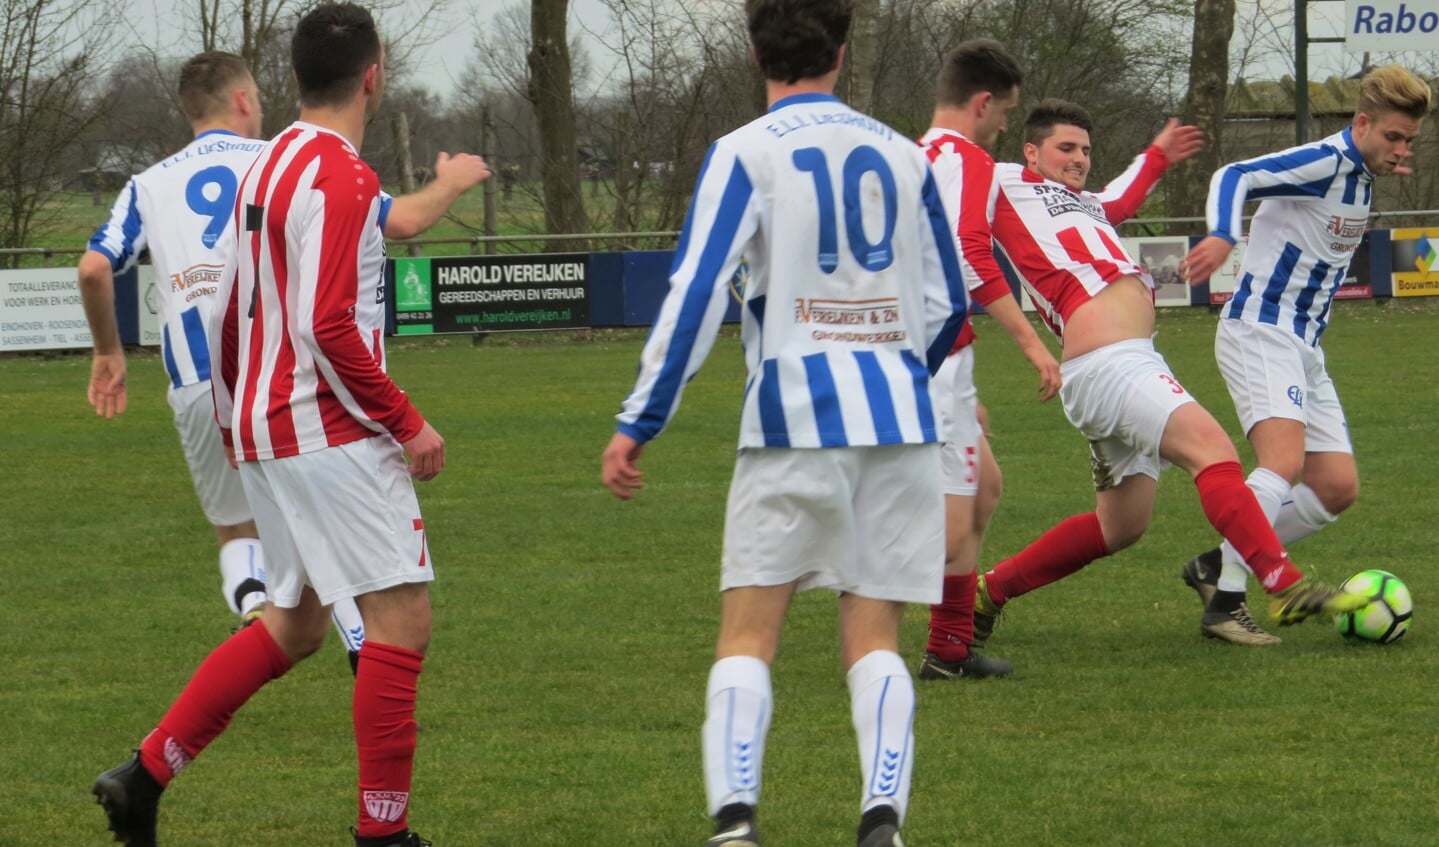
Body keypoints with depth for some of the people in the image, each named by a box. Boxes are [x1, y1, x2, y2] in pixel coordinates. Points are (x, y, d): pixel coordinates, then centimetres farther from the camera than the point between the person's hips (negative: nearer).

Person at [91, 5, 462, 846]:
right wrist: (408, 424, -15)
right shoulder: (341, 178, -15)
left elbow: (231, 314, 20)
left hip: (264, 426, 10)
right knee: (401, 614, -6)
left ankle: (146, 775, 12)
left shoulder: (269, 167, 15)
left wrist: (233, 420, 27)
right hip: (329, 431, -10)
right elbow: (328, 327, -22)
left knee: (295, 624, 16)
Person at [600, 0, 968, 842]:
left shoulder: (747, 154, -2)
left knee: (748, 635, 2)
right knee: (875, 637, 6)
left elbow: (695, 295, -10)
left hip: (794, 419, -3)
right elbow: (950, 305, 17)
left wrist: (638, 426, -6)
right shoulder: (903, 155, 11)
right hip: (899, 417, 3)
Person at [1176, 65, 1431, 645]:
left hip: (1304, 348, 10)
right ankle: (1224, 604, -25)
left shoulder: (1359, 174, 12)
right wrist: (1221, 238, -45)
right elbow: (1234, 177, -27)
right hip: (1258, 333, -10)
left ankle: (1217, 565, 16)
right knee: (1284, 462, -28)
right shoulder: (1324, 161, -15)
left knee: (1337, 489, 5)